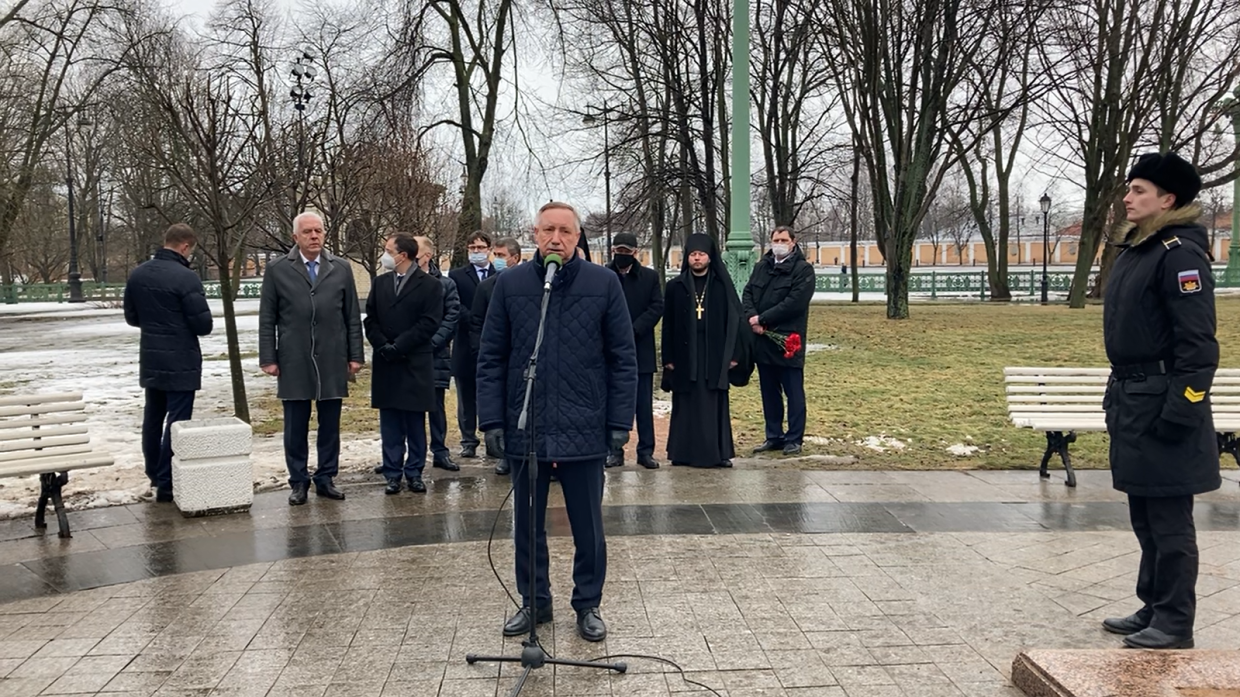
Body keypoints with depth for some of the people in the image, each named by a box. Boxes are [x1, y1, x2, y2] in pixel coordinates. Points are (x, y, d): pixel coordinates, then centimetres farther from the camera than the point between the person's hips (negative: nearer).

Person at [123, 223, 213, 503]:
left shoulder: (137, 275, 4)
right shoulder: (186, 278, -18)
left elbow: (131, 317, 13)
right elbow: (204, 324, -15)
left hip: (150, 360, 7)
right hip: (181, 363, -7)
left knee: (153, 418, 17)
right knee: (176, 422, -2)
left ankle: (154, 477, 28)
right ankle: (166, 484, 0)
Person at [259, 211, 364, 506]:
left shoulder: (341, 268, 7)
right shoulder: (277, 269, 3)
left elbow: (353, 316, 7)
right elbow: (267, 319, 3)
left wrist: (355, 355, 3)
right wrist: (268, 358, -3)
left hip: (332, 361, 1)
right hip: (294, 362, -1)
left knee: (330, 425, 7)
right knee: (295, 426, 5)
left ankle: (326, 479, 18)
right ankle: (299, 481, 15)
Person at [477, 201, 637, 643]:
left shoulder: (604, 283, -2)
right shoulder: (511, 284, 2)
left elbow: (624, 357, 0)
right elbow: (490, 357, 4)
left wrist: (620, 420, -5)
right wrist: (492, 419, -2)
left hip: (584, 429, -1)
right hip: (524, 428, 2)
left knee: (588, 526, 10)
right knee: (527, 524, 13)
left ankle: (588, 605, 26)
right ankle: (534, 602, 30)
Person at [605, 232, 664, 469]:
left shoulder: (650, 276, 6)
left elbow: (657, 307, -2)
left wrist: (633, 330, -13)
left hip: (641, 350, 1)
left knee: (644, 404, 3)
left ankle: (646, 451, 9)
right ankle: (615, 450, 12)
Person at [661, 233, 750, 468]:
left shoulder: (722, 285, 4)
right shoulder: (675, 287, 5)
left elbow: (735, 319, 1)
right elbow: (668, 325, 4)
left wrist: (734, 354, -5)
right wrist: (668, 357, 0)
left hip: (715, 355, 0)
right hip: (685, 354, 1)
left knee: (715, 404, 2)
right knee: (686, 404, 4)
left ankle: (718, 453, 7)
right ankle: (683, 453, 10)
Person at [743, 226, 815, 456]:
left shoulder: (803, 270, -6)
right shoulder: (761, 266, 14)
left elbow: (794, 303, -16)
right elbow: (748, 293, 10)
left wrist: (762, 319, -15)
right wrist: (752, 316, -11)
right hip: (762, 340, 6)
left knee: (794, 393, 2)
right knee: (769, 392, 13)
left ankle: (794, 439, 10)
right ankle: (774, 437, 22)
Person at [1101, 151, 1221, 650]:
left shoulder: (1180, 253, -14)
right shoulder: (1135, 250, 15)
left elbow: (1198, 342, -19)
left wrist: (1180, 411, -21)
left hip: (1163, 403, -10)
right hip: (1134, 401, 10)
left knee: (1168, 520, -1)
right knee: (1144, 516, 16)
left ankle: (1174, 625, 9)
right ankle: (1152, 609, 28)